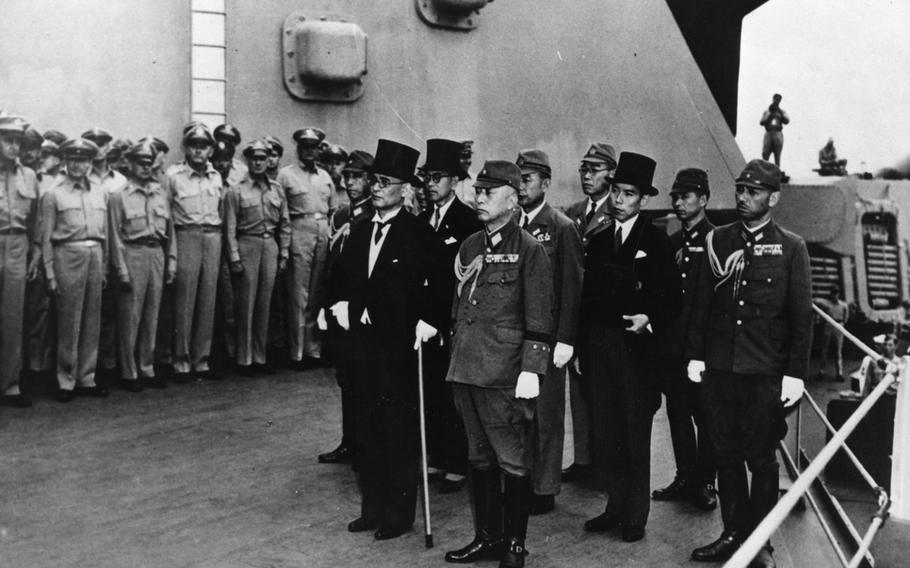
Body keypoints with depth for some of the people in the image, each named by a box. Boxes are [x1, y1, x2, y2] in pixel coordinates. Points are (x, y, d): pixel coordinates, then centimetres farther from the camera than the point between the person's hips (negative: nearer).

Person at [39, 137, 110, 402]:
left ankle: (86, 379, 17)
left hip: (95, 255, 4)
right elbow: (46, 237, 0)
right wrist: (50, 274, -5)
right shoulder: (53, 194, 1)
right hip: (68, 255, -4)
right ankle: (66, 382, 9)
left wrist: (104, 267, 11)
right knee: (69, 321, -1)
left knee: (92, 322, 7)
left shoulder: (101, 193, 13)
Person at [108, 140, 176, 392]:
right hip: (133, 254, -4)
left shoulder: (160, 193, 13)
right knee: (130, 317, -1)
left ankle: (147, 369, 19)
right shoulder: (120, 196, -1)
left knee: (152, 316, 9)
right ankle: (129, 373, 8)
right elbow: (116, 236, -3)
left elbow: (170, 229, 14)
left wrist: (171, 261, 9)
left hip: (157, 253, 4)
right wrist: (122, 270, -8)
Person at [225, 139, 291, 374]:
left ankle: (259, 357, 16)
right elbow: (230, 227, -3)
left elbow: (284, 224, 13)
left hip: (270, 246, 4)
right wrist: (234, 257, -9)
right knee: (246, 304, -1)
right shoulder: (236, 191, -1)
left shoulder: (276, 189, 10)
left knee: (264, 303, 8)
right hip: (247, 245, -4)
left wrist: (284, 253, 8)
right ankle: (244, 359, 6)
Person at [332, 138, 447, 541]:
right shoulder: (360, 232, 11)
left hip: (399, 344, -6)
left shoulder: (419, 234, -9)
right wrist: (341, 304, 8)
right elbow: (344, 276, 22)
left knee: (399, 431, 2)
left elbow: (439, 284, -9)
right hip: (362, 341, 6)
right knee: (368, 429, 13)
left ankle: (399, 514, 15)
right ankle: (372, 508, 25)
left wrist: (427, 322, -15)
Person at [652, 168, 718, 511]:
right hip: (672, 342, 6)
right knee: (677, 414, 12)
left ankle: (704, 483, 15)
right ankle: (685, 478, 23)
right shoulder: (672, 242, 14)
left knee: (704, 415, 3)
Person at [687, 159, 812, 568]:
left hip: (766, 373, -3)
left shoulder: (791, 248, -1)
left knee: (761, 459, 7)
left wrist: (795, 374, -7)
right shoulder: (718, 240, 6)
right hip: (719, 368, 3)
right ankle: (733, 534, 24)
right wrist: (696, 355, 4)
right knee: (726, 455, 11)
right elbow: (702, 301, 8)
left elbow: (801, 315, -2)